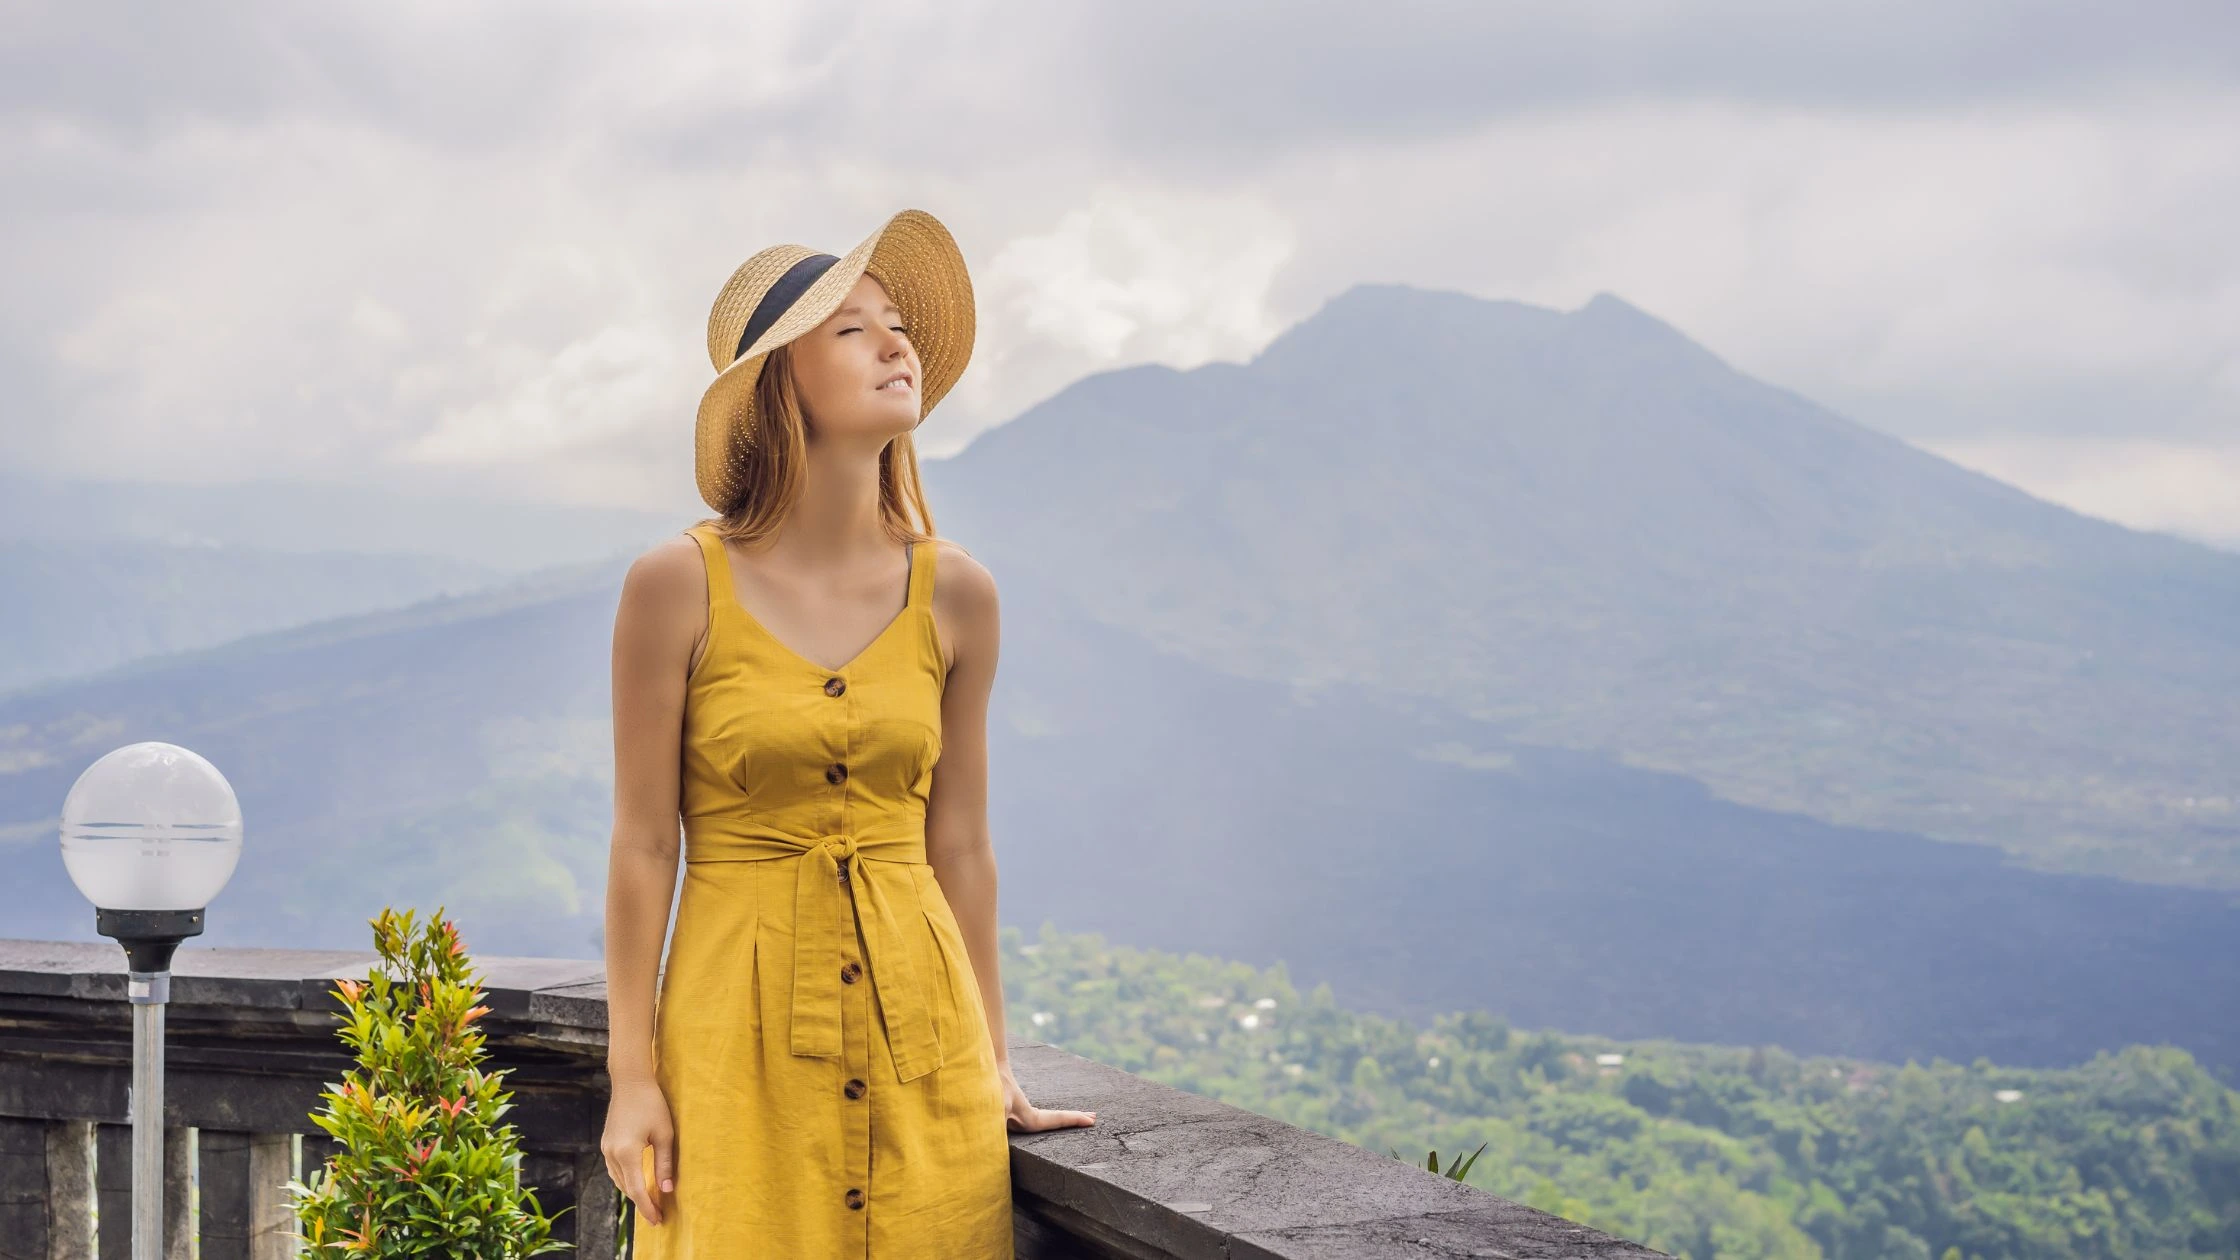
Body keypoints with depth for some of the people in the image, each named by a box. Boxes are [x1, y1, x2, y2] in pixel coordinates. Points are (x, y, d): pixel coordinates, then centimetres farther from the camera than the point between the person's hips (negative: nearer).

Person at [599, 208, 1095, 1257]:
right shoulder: (680, 587, -6)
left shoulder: (954, 595, 2)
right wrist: (631, 1078, -5)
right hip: (742, 1024, -3)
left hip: (915, 1011, 3)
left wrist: (993, 1064, 12)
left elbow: (958, 846, 9)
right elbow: (643, 847, -4)